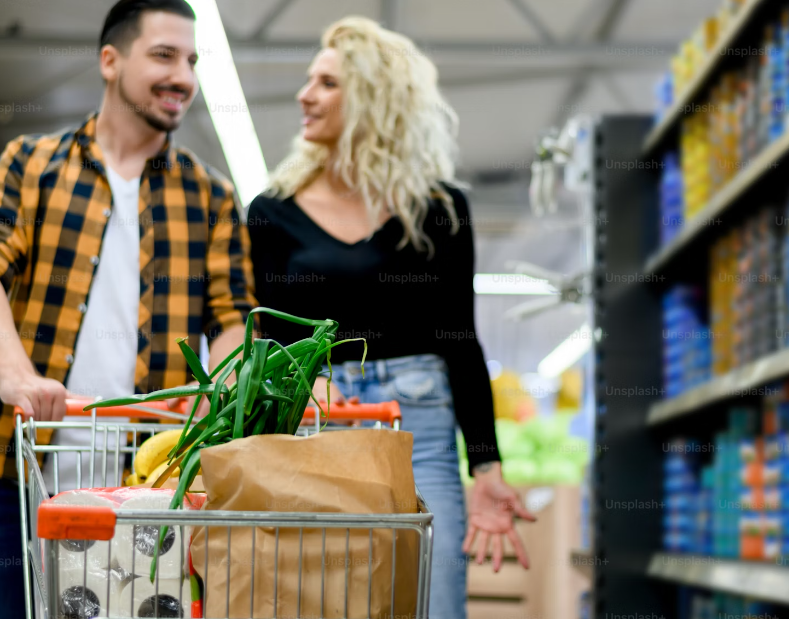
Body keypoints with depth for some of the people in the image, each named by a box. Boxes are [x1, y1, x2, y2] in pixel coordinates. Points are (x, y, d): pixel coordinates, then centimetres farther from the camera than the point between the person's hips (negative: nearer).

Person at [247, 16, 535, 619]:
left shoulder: (439, 207, 6)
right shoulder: (275, 212, 8)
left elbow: (461, 344, 5)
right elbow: (263, 346, 7)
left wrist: (487, 469, -3)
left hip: (417, 431, -1)